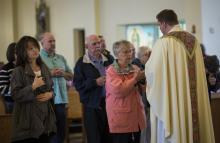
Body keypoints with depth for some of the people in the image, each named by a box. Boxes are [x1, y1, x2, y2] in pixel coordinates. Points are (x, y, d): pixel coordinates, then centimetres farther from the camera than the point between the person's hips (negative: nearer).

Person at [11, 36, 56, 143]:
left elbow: (52, 88, 19)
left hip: (45, 117, 6)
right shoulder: (19, 71, -7)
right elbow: (16, 95, -14)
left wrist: (50, 94, -3)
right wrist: (33, 87, -21)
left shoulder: (44, 68, 12)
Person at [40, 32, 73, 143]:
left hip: (61, 99, 6)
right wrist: (49, 74, -18)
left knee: (61, 132, 10)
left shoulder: (61, 58, 15)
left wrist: (63, 73, -2)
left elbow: (71, 76, 18)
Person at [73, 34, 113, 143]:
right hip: (92, 105, -4)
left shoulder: (107, 60, 13)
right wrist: (95, 82, -18)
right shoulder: (81, 63, -2)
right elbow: (78, 84, -9)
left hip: (108, 102, 5)